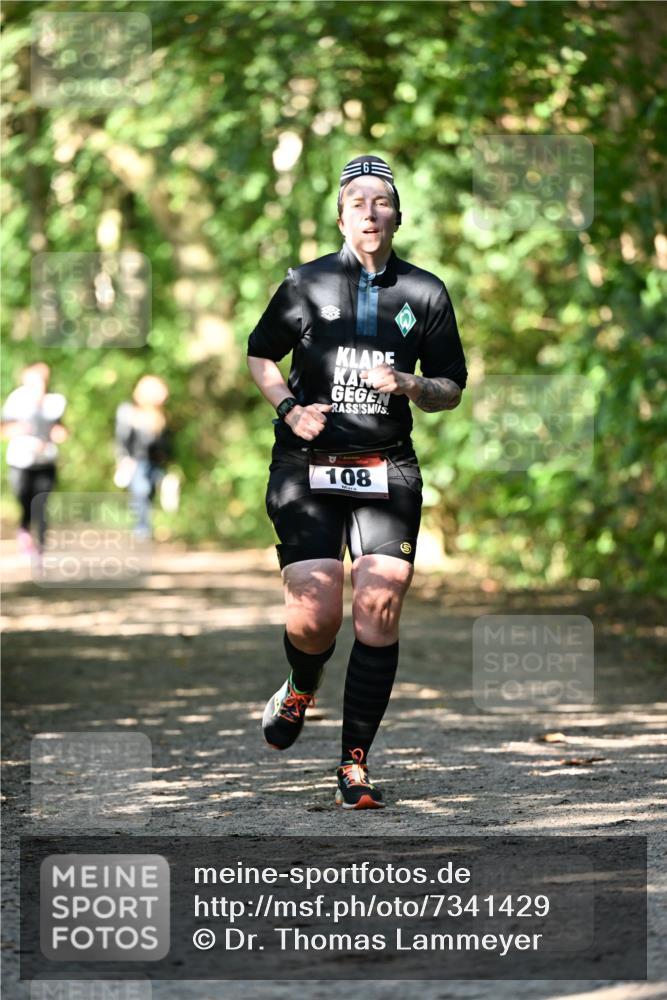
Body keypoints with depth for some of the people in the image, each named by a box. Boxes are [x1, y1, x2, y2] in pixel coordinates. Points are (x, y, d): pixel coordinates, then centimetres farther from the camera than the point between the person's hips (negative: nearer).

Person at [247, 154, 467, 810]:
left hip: (386, 471, 1)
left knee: (379, 611, -11)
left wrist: (409, 385, -10)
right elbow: (260, 355, 17)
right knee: (314, 617, -11)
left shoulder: (425, 293, 6)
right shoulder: (306, 284, 3)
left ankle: (354, 762, -1)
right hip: (306, 466, -1)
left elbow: (452, 388, 11)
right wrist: (289, 408, -1)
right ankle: (300, 690, 25)